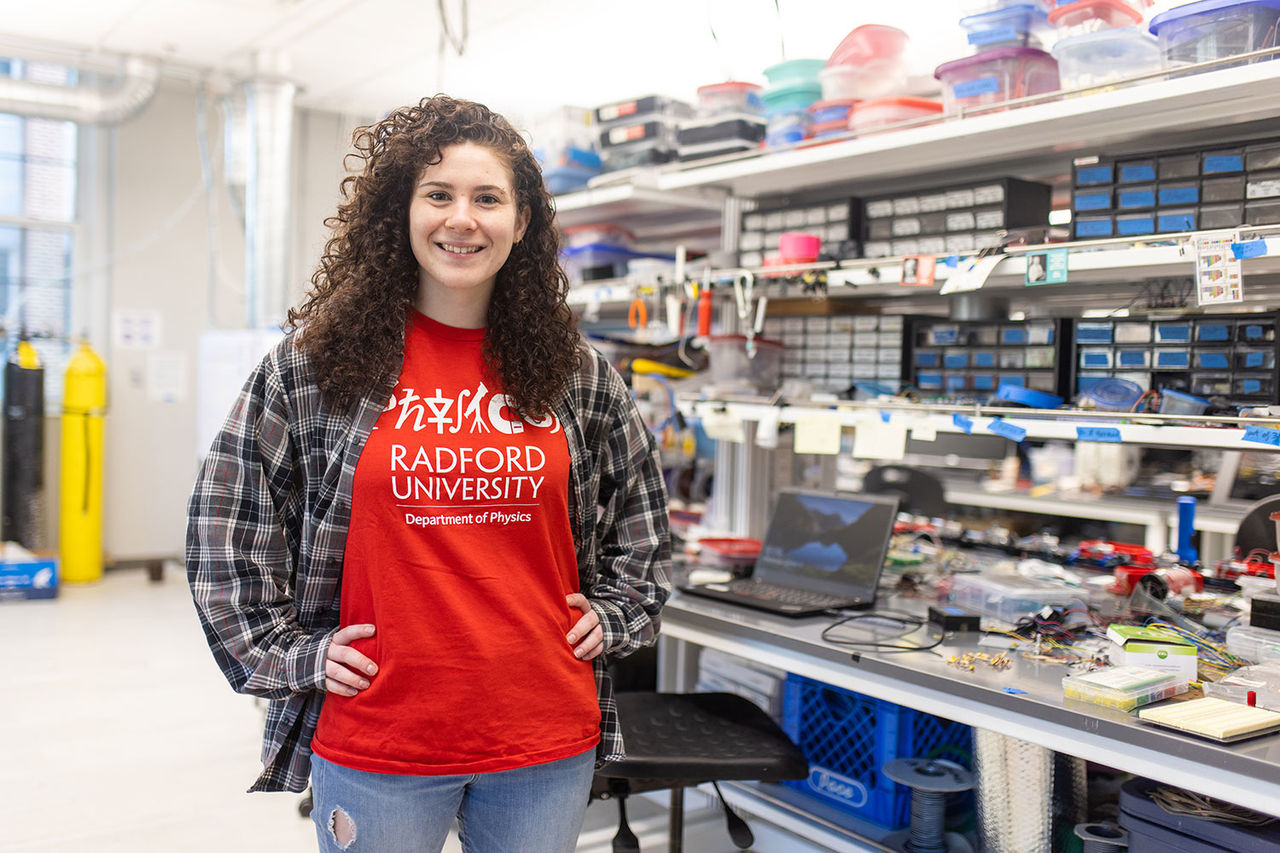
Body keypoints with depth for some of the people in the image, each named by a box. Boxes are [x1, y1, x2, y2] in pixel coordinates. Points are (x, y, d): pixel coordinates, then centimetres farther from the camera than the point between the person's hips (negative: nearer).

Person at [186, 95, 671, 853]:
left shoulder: (577, 373, 3)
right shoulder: (315, 361, -4)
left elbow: (642, 507, 18)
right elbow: (228, 517, 3)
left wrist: (616, 613, 9)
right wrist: (286, 649, -1)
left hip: (548, 747, 2)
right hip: (375, 747, -1)